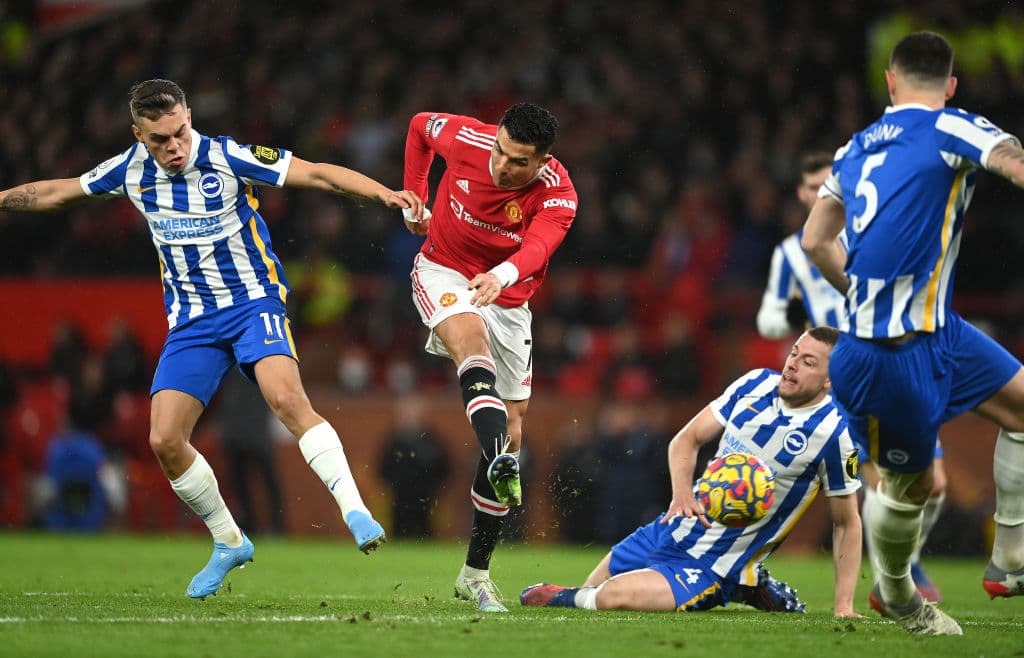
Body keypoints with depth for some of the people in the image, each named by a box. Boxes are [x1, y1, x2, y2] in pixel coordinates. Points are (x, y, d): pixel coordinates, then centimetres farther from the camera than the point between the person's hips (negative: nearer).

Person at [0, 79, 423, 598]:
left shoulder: (228, 159, -14)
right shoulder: (131, 171, -1)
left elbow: (318, 174, -18)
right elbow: (58, 192, 16)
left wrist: (385, 194, -30)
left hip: (253, 301, -5)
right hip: (191, 319, 5)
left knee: (286, 398, -31)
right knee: (164, 440, -7)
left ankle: (355, 512, -31)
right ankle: (229, 543, 13)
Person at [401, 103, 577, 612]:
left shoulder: (557, 196, -21)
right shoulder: (466, 138, -18)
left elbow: (537, 247, -43)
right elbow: (421, 126, 6)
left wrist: (501, 276, -64)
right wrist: (414, 202, 5)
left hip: (507, 299, 2)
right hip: (444, 274, -2)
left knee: (511, 432, 1)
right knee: (473, 341, -37)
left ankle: (475, 574, 12)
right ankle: (501, 466, -62)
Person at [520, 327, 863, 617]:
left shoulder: (835, 432, -16)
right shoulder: (758, 383, -1)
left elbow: (847, 524, -8)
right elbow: (687, 439, 7)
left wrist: (844, 608, -14)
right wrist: (682, 491, -14)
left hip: (715, 565, -6)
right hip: (676, 527, 7)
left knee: (614, 596, -26)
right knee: (591, 589, 17)